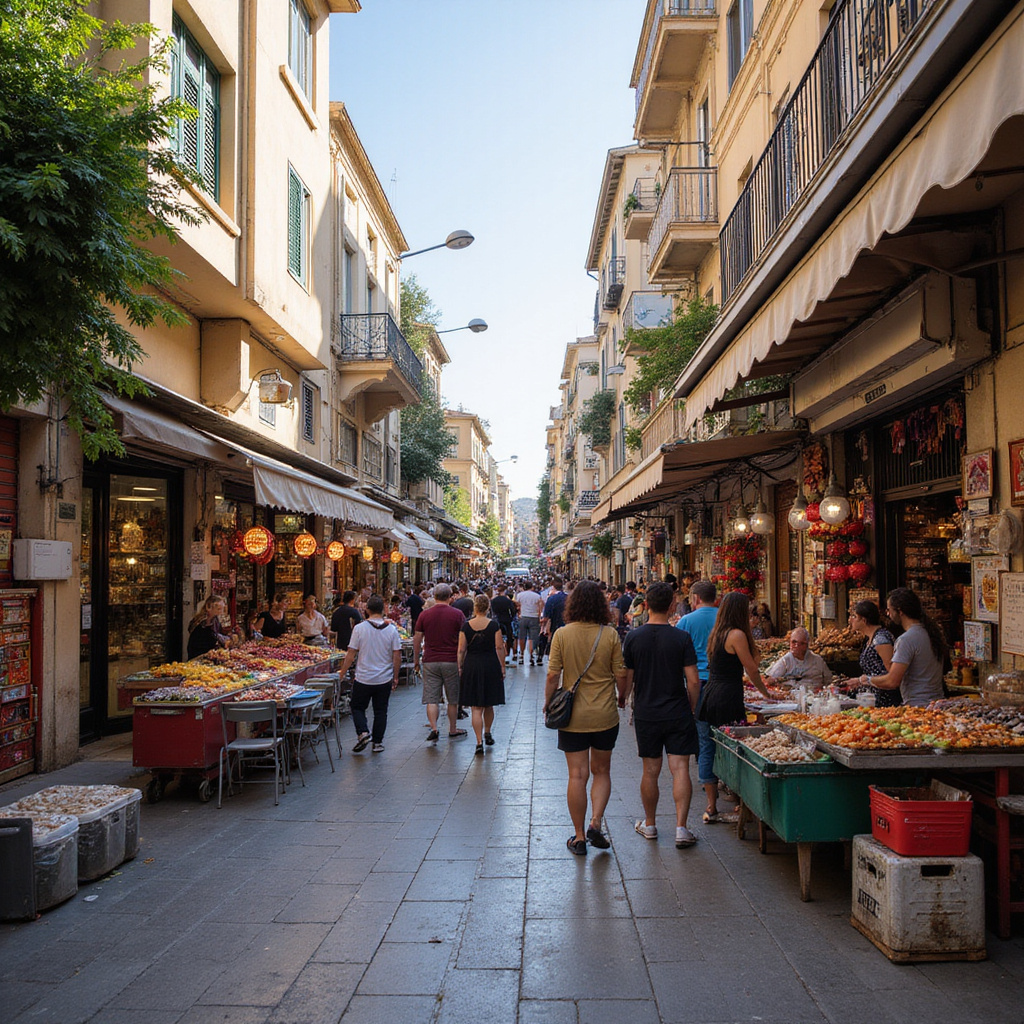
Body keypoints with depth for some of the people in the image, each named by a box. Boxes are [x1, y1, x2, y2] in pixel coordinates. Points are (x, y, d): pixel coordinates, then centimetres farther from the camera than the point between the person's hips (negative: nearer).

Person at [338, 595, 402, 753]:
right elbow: (397, 656, -3)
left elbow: (351, 654, -8)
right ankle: (378, 743, 15)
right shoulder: (392, 629, -4)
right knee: (380, 711, 13)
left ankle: (363, 732, -4)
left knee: (357, 707, 15)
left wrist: (342, 674, 3)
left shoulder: (359, 628, -9)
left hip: (363, 679, -2)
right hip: (384, 679, 2)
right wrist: (395, 677, 8)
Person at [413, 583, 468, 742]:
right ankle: (452, 730, 22)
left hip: (430, 662, 1)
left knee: (431, 699, 2)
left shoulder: (425, 615, 2)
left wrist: (416, 661, 16)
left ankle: (433, 728, -13)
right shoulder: (457, 614, -3)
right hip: (452, 661, -1)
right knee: (453, 699, 12)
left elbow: (417, 639, 6)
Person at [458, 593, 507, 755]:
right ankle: (487, 734, 35)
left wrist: (460, 667, 6)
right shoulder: (494, 625, -4)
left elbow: (461, 650, -3)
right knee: (489, 705, 19)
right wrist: (502, 667, 2)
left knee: (476, 707, 3)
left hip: (471, 667, 0)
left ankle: (479, 742, -3)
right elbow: (499, 648, -5)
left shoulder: (466, 626, -3)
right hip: (491, 666, 1)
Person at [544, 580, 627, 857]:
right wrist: (621, 698, 16)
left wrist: (548, 704, 8)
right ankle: (595, 823, 3)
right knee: (601, 772, 18)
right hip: (605, 716, 0)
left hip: (572, 717, 0)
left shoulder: (562, 634, -8)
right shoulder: (610, 635, -7)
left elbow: (552, 676, -7)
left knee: (577, 775, 7)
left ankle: (579, 837, 14)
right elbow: (621, 676, -4)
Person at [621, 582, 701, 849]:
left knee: (650, 771, 11)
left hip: (645, 714, 2)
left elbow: (627, 680, 1)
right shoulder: (681, 638, -9)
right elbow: (693, 681, -8)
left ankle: (650, 824, 25)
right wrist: (691, 708, 7)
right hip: (678, 715, -1)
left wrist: (622, 702, 17)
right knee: (680, 769, 2)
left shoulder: (633, 638, -5)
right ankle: (681, 828, -1)